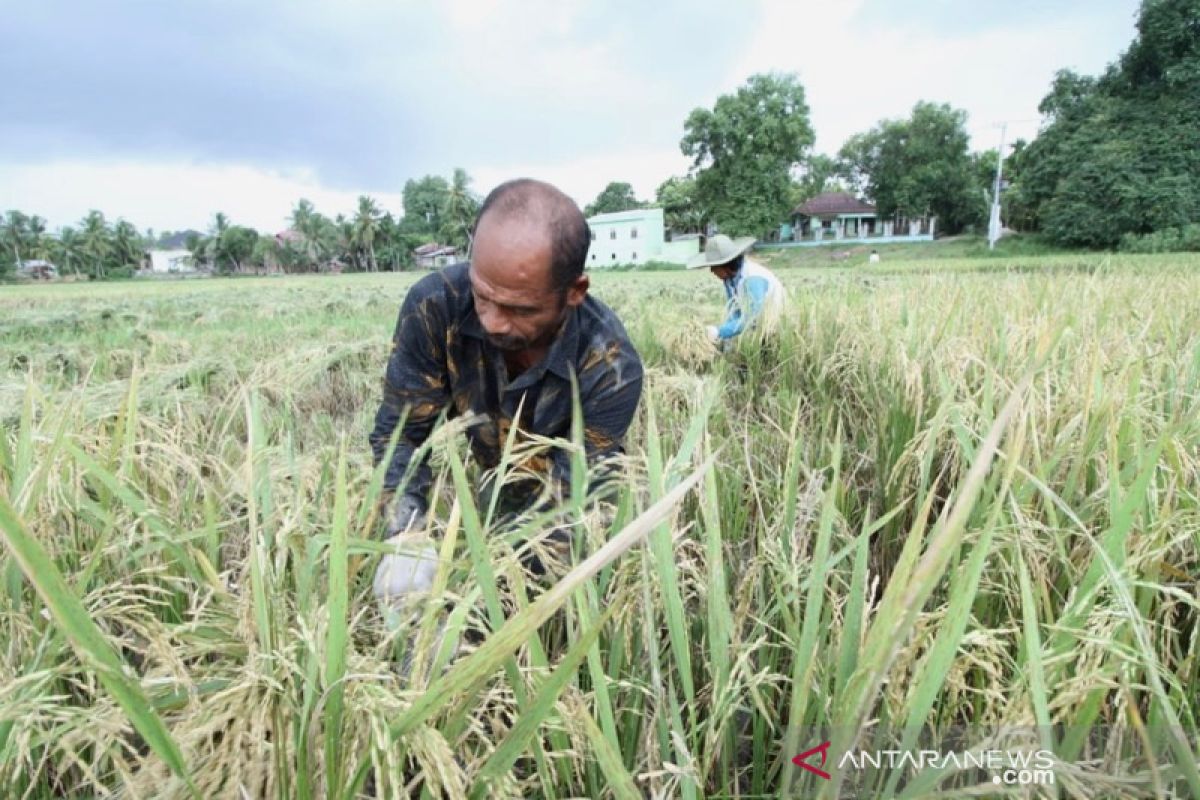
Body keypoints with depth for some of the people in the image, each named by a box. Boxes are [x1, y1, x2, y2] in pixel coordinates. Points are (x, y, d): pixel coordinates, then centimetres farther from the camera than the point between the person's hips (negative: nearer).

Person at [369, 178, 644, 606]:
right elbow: (399, 433, -19)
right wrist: (407, 536, -36)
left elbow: (568, 492, -28)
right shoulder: (434, 306, -29)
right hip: (481, 478, 2)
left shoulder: (611, 367, -34)